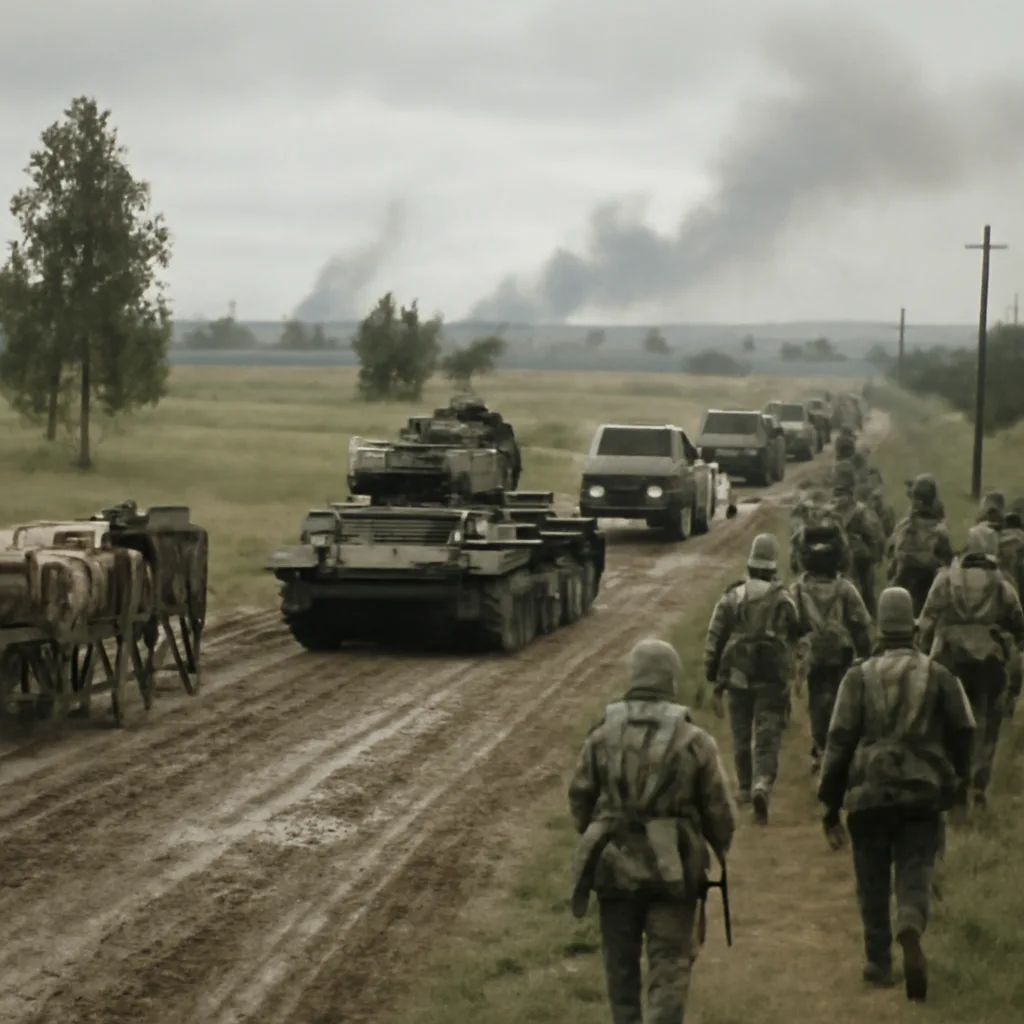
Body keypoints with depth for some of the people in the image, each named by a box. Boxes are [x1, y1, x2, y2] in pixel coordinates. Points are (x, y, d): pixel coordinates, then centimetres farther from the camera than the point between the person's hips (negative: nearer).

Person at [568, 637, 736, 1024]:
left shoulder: (603, 735, -3)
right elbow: (718, 809, -3)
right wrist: (720, 848, 17)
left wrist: (593, 838, 23)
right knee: (669, 964, 2)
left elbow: (579, 796, 4)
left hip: (615, 864, 2)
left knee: (621, 962, 17)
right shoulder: (694, 740, -8)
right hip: (673, 871, -2)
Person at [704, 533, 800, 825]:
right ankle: (762, 786, -26)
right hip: (772, 679, -2)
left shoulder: (731, 598, -1)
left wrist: (715, 685, 4)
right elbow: (796, 634, 7)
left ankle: (744, 787, 32)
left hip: (738, 677, 2)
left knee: (741, 734, 20)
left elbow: (714, 640, -1)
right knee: (767, 738, -4)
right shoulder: (783, 600, -3)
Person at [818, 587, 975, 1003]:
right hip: (923, 795, 0)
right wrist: (956, 777, 18)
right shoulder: (938, 676, 5)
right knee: (915, 875, 1)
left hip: (869, 795, 0)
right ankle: (911, 931, -29)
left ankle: (878, 961, 17)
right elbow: (964, 730, 1)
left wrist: (831, 805, 1)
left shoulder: (859, 677, 2)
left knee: (873, 882, 13)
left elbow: (840, 740, -2)